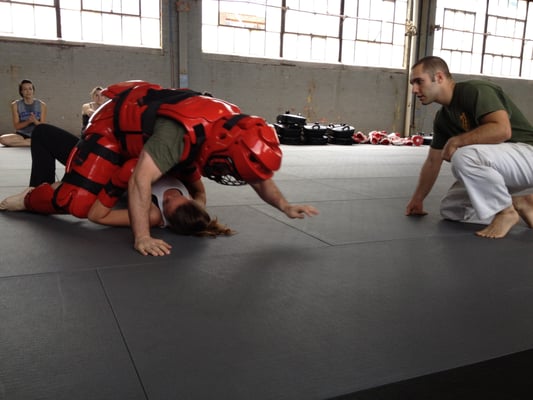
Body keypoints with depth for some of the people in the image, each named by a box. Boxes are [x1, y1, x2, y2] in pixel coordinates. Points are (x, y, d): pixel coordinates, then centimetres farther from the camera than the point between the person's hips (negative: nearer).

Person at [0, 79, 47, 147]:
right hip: (21, 135, 1)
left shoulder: (42, 105, 2)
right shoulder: (15, 105, 1)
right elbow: (16, 126, -3)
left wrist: (35, 121, -21)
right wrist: (28, 121, -21)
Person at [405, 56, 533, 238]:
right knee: (450, 209, 6)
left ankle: (506, 211, -12)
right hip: (497, 164, 9)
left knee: (463, 156, -34)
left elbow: (502, 130, -34)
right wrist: (417, 199, 20)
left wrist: (455, 141, -24)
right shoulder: (442, 118, 7)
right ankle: (517, 202, 10)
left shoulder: (475, 91, -18)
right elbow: (432, 161, 15)